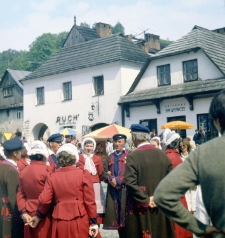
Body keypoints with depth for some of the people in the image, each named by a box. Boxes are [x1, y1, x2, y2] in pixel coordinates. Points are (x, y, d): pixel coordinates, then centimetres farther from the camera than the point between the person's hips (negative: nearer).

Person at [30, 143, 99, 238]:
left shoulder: (52, 176, 1)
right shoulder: (83, 174, -5)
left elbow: (44, 200, -1)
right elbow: (89, 201, -5)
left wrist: (39, 216, 17)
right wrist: (93, 223, 2)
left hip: (60, 222, 2)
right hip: (79, 221, -2)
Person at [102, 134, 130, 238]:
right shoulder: (109, 158, 17)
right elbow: (103, 173, 10)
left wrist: (118, 180, -14)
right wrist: (111, 179, -10)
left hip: (126, 190, -5)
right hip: (112, 191, 5)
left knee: (126, 217, -6)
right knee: (116, 216, 9)